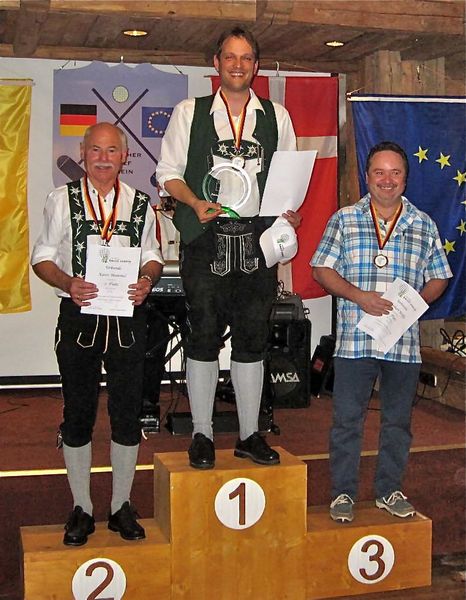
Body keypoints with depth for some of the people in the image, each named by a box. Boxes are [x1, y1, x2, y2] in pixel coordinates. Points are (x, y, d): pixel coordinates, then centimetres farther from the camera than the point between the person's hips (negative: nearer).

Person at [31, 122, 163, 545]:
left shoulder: (140, 204, 8)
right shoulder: (63, 200, 2)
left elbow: (152, 254, 14)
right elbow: (42, 256, 3)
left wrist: (147, 280, -8)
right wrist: (68, 283, -17)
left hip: (127, 317, 2)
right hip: (79, 316, -1)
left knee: (127, 414, 6)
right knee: (77, 414, 6)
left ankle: (121, 506, 22)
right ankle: (81, 509, 21)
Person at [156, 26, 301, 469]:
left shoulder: (277, 116, 12)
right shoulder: (189, 112, 6)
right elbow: (168, 172, 4)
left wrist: (290, 212, -6)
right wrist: (195, 203, -14)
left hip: (257, 238, 2)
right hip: (205, 238, -2)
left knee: (252, 339, 7)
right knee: (203, 337, 0)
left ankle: (249, 435, 18)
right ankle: (202, 435, 12)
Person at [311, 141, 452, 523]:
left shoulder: (423, 225, 8)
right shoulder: (344, 220, 4)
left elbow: (438, 278, 12)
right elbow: (322, 269, 1)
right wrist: (358, 296, -13)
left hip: (404, 342, 2)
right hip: (354, 339, -2)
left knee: (398, 420, 11)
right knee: (347, 419, 3)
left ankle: (390, 490, 26)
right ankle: (344, 492, 17)